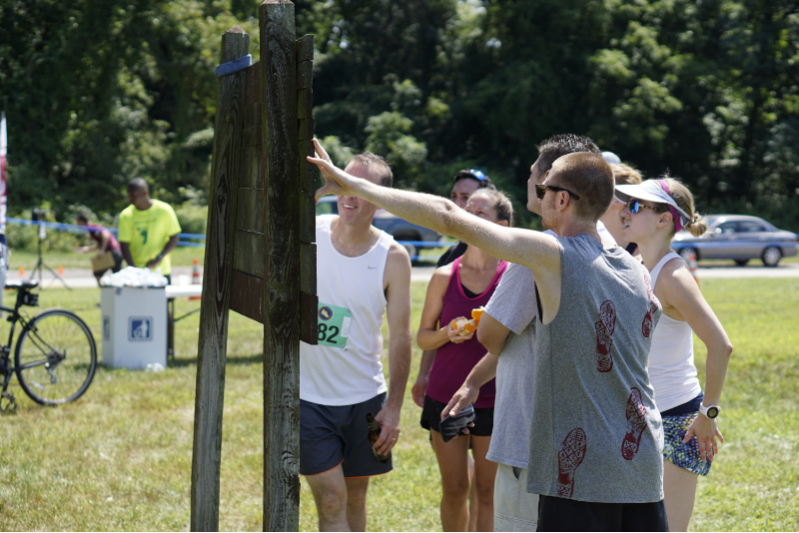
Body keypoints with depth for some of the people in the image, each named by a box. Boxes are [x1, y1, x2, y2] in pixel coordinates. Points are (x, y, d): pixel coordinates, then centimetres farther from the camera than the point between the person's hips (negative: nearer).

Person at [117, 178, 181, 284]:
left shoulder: (164, 210, -3)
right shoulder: (126, 215, -2)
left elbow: (174, 239, 0)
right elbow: (124, 245, -5)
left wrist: (159, 258, -14)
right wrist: (133, 268, -20)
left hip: (161, 271, 0)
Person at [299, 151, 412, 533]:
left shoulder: (392, 258, -8)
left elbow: (400, 337, -3)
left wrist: (394, 408, -5)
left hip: (364, 399, 1)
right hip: (308, 396, -1)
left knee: (355, 497, 13)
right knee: (331, 501, -7)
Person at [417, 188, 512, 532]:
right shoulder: (445, 277, 3)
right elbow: (422, 337, 7)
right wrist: (449, 333, -13)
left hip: (492, 398, -2)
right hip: (445, 396, 2)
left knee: (488, 491, 1)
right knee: (454, 489, 8)